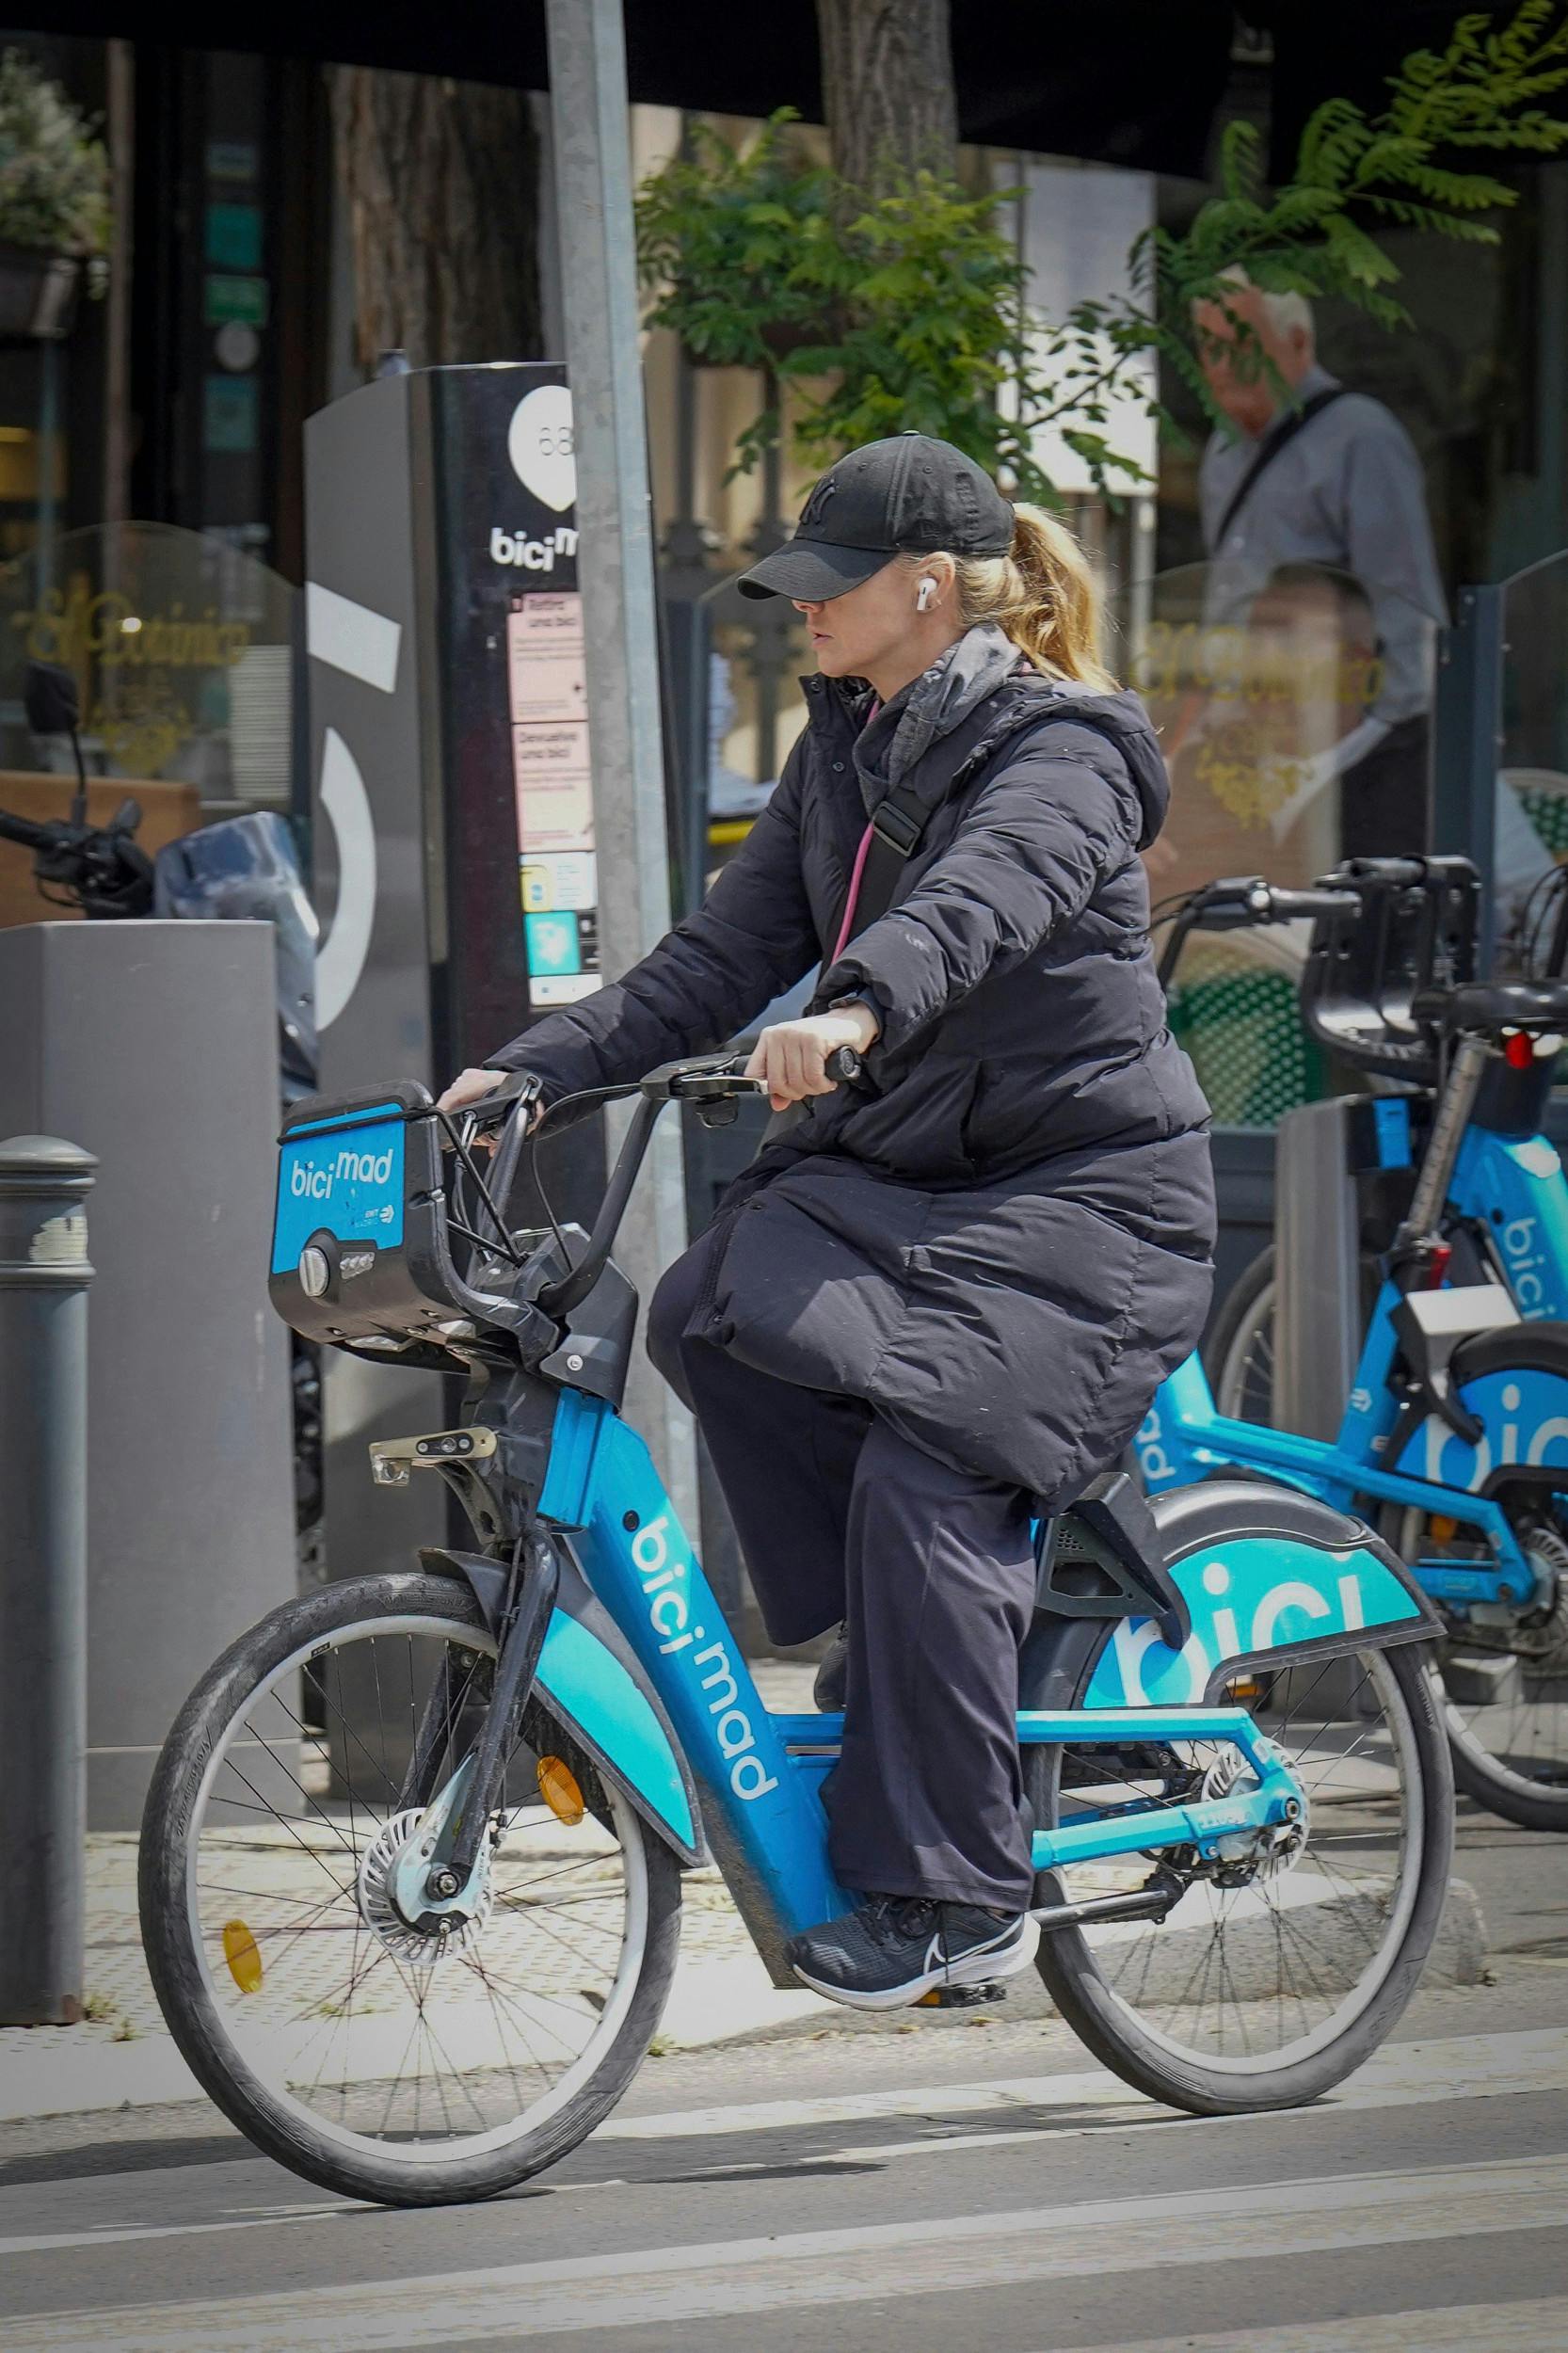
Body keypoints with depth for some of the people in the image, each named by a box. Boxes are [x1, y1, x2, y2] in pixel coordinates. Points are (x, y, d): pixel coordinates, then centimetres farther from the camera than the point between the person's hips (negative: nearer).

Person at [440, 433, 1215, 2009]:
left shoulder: (1061, 751, -13)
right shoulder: (843, 750, 13)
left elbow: (984, 896, -36)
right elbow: (731, 948, 9)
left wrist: (856, 1012, -56)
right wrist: (541, 1067, -4)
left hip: (1084, 1195, -7)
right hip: (895, 1170, 7)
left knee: (917, 1479, -23)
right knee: (712, 1316, -21)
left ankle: (957, 1898, -14)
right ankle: (916, 1647, -7)